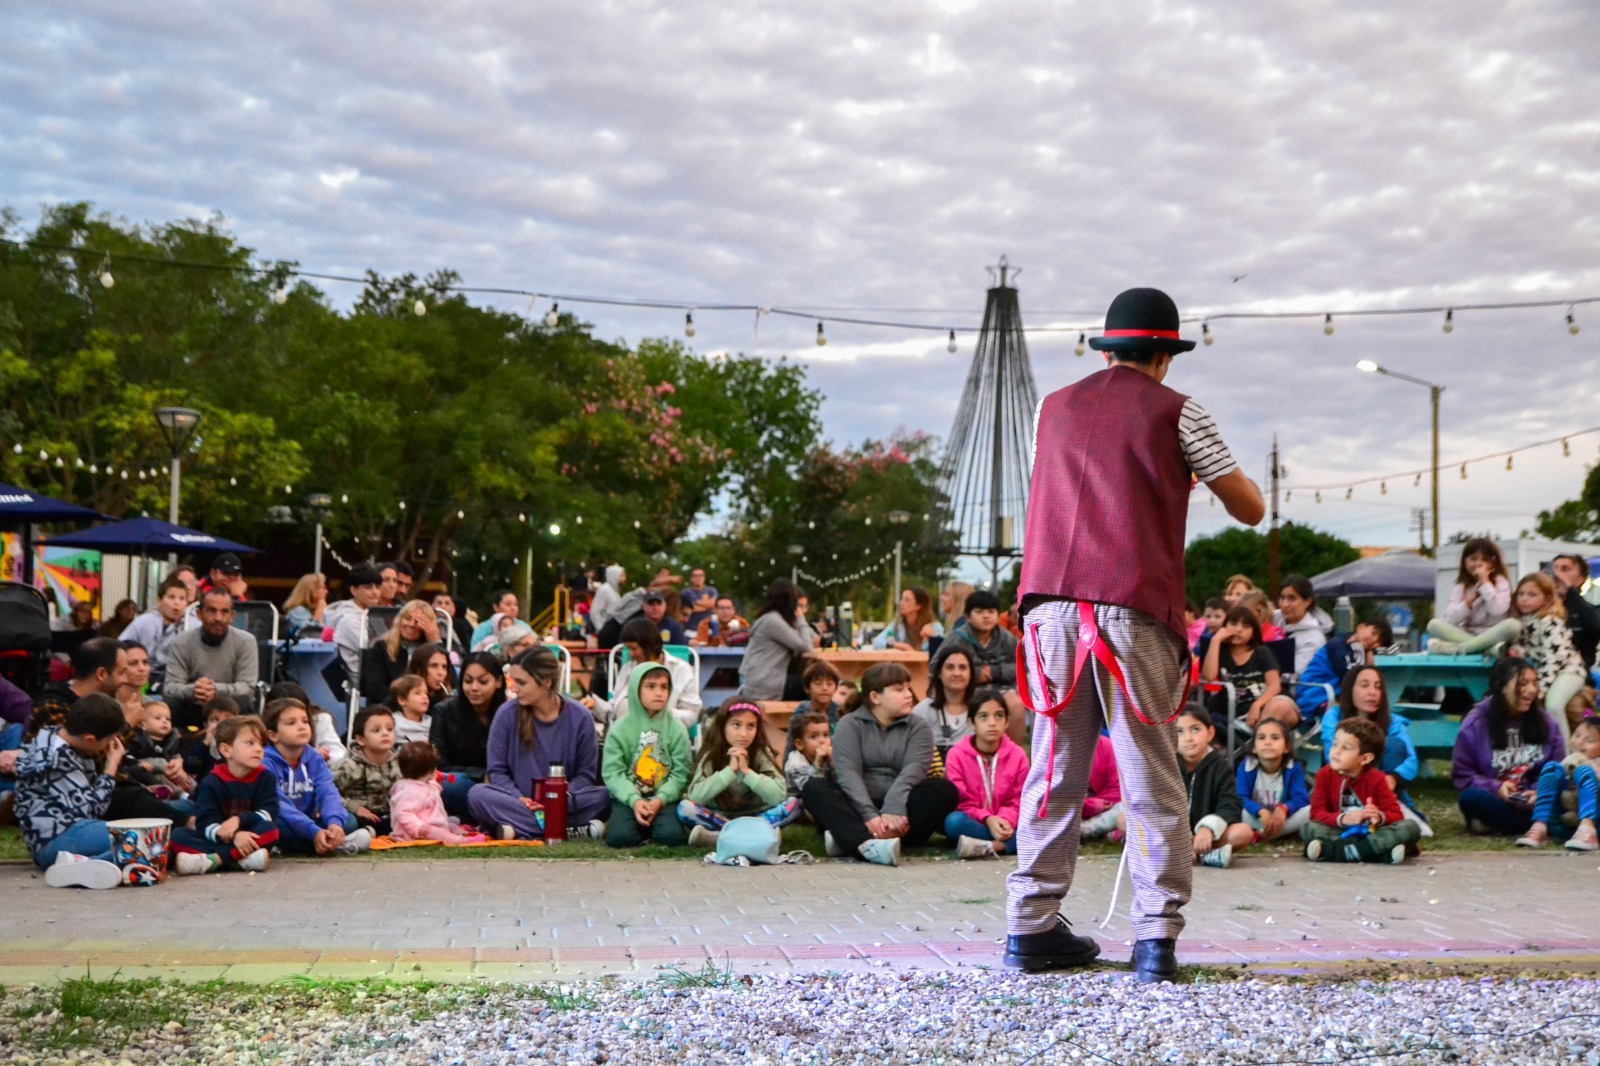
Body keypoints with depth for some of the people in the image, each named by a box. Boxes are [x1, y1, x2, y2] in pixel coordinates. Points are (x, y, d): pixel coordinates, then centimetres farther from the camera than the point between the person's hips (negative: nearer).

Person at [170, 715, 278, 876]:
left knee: (270, 829, -30)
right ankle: (242, 860, -40)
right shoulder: (212, 782, -2)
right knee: (178, 835, -23)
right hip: (218, 840, 0)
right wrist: (233, 837, -31)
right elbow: (205, 823, -13)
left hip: (249, 839, 0)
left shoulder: (265, 778, 3)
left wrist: (239, 820, -24)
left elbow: (268, 814, -8)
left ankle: (213, 860, -36)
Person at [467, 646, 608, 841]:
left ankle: (521, 830, -29)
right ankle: (572, 831, -34)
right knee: (477, 795, -31)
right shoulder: (506, 715, -3)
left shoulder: (580, 718, -3)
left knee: (603, 796, -28)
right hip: (517, 801, 1)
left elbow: (585, 774, 1)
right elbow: (497, 771, 1)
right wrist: (519, 799, -17)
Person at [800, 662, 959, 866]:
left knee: (945, 789, -24)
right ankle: (867, 843, -53)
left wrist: (893, 810, -30)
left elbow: (913, 770, -11)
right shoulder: (850, 724, 3)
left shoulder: (918, 727, 8)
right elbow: (847, 772, -12)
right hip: (858, 809, -1)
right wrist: (870, 816, -29)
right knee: (814, 788, -24)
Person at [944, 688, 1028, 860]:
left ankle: (987, 847, -38)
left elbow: (1016, 802, -1)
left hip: (1004, 823, 2)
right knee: (954, 821, -36)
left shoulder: (1017, 755, -1)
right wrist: (987, 819, -27)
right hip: (973, 823, -2)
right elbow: (962, 803, -9)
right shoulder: (957, 754, -7)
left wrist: (1005, 821, -24)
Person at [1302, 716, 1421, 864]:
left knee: (1410, 827, -25)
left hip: (1372, 833, 1)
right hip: (1340, 834, -1)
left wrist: (1379, 817, -28)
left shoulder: (1375, 779, -2)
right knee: (1308, 828, -29)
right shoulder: (1325, 775, -1)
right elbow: (1317, 813, -10)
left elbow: (1396, 815, -5)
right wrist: (1342, 819, -29)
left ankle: (1337, 852, -32)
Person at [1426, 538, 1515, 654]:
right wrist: (1470, 599, -15)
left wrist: (1485, 582, -14)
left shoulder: (1500, 582, 1)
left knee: (1512, 625, -33)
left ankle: (1458, 648, -34)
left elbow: (1498, 610, -18)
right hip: (1466, 635, 2)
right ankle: (1491, 648, -31)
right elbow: (1450, 619, -6)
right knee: (1434, 624, -19)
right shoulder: (1460, 587, 7)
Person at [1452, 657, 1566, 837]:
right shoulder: (1475, 724, -3)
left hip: (1531, 802, 2)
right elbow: (1461, 775, -2)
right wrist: (1495, 788, -19)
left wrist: (1539, 792, -18)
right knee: (1470, 797, -35)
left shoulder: (1546, 723, 4)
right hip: (1494, 800, -2)